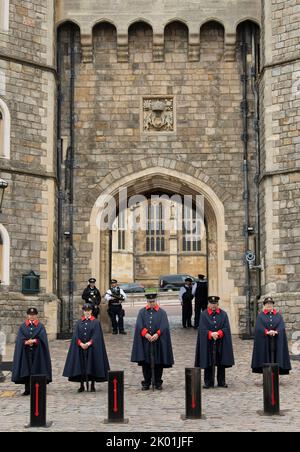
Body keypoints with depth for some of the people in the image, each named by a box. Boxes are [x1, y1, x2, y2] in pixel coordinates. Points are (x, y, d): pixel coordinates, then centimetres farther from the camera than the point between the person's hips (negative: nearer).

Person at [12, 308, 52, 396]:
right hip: (26, 352, 2)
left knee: (37, 370, -1)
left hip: (37, 352, -1)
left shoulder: (40, 326, 5)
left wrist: (34, 341, -19)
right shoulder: (23, 326, 9)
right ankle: (27, 389, 5)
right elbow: (20, 339, 1)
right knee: (26, 370, 0)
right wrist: (26, 342, -17)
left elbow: (42, 339, -4)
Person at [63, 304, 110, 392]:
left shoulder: (96, 322, 1)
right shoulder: (79, 322, 9)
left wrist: (88, 343, -17)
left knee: (92, 367, -1)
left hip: (92, 348, -3)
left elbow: (96, 335, -6)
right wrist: (81, 344, -12)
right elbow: (76, 335, 3)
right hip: (80, 348, 3)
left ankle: (92, 386, 6)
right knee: (81, 366, 2)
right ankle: (82, 386, 8)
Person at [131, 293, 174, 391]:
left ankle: (158, 382, 14)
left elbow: (164, 326, -6)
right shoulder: (142, 312, 8)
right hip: (145, 342, 1)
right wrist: (145, 334, -18)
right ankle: (146, 383, 12)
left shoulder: (162, 312, 5)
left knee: (158, 363, 3)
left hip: (158, 341, -1)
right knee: (146, 363, 3)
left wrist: (157, 334, -20)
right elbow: (139, 325, -3)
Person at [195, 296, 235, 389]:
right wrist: (211, 334, -20)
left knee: (221, 363, 4)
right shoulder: (204, 315, 2)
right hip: (208, 343, -1)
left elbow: (226, 328, -2)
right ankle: (208, 382, 8)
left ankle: (221, 382, 13)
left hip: (220, 343, 1)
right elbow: (202, 329, -5)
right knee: (208, 363, 1)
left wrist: (218, 333, -17)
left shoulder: (223, 314, 6)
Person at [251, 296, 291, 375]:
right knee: (265, 358, -3)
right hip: (264, 341, -2)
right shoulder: (261, 316, 6)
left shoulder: (278, 316, 11)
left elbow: (282, 327, -1)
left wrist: (275, 332, -20)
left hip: (276, 341, 2)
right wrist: (267, 332, -21)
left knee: (275, 357, -1)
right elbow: (259, 328, -6)